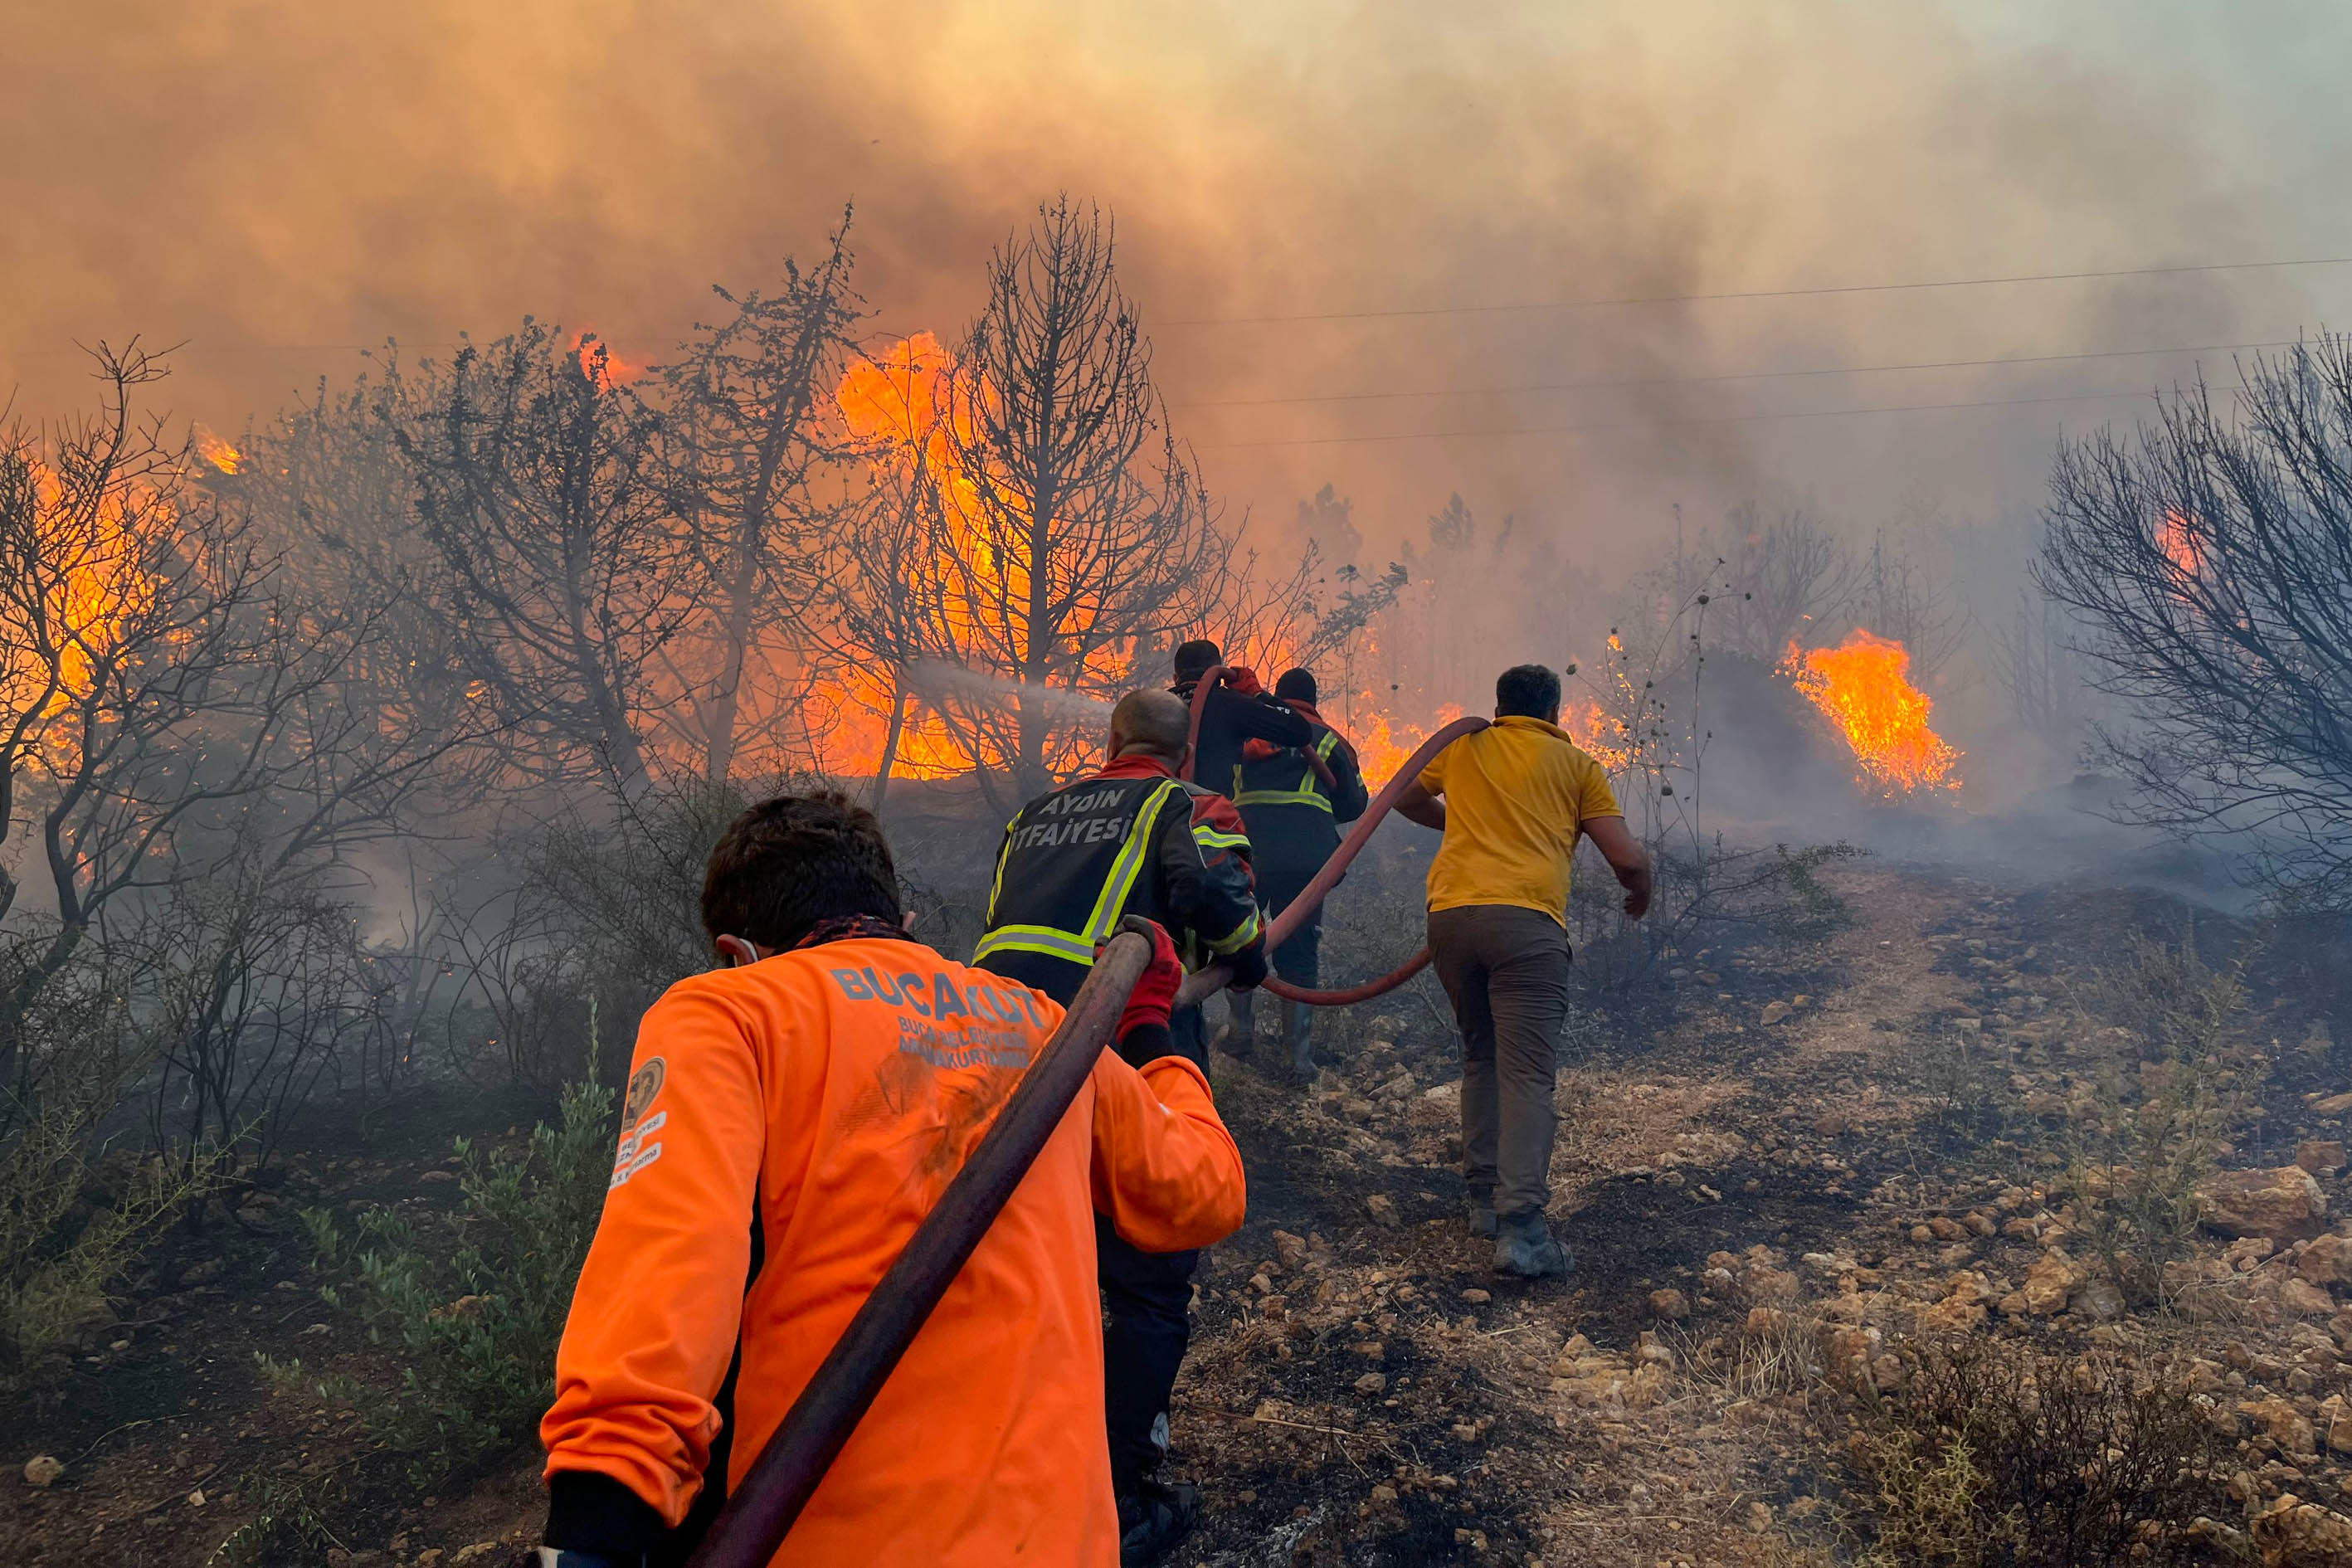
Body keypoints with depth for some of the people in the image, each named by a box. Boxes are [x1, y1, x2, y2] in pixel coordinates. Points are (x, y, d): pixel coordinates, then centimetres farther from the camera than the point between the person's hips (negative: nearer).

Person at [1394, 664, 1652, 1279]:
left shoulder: (1463, 745, 21)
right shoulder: (1575, 764, 12)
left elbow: (1407, 800, 39)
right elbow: (1629, 860, 8)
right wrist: (1639, 895, 29)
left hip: (1450, 913, 4)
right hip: (1525, 918, -4)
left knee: (1480, 1058, 21)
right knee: (1527, 1074, -7)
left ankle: (1484, 1197, 23)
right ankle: (1520, 1227, -17)